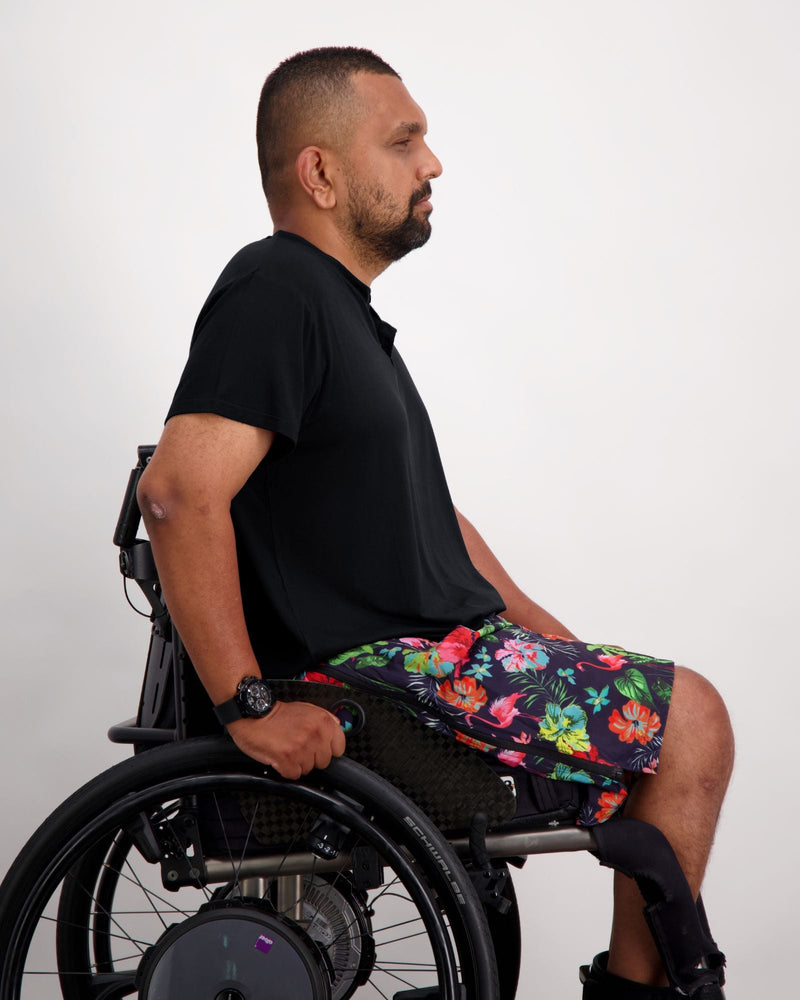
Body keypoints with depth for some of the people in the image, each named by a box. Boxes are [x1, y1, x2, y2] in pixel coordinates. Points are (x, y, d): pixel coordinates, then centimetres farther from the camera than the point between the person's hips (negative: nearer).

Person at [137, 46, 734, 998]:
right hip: (366, 671, -10)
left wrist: (550, 638, 18)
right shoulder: (274, 294, -13)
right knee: (688, 719, -9)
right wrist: (249, 708, -25)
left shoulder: (341, 306, 19)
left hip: (438, 638, 10)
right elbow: (179, 492, -27)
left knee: (682, 713, 11)